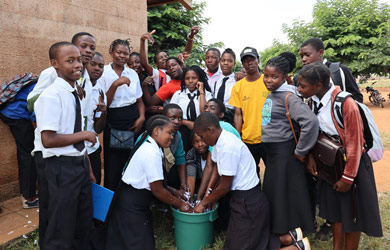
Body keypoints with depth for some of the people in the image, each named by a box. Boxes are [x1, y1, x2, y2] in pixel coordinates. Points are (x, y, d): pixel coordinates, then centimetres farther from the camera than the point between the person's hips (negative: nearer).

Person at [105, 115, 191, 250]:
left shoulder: (148, 145, 7)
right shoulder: (152, 153, -23)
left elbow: (157, 182, 12)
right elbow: (157, 190, -18)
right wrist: (180, 204, -7)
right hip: (131, 206, -10)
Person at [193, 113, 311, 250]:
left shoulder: (228, 147, -26)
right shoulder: (220, 141, 3)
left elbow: (225, 186, -19)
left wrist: (203, 203, -5)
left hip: (248, 202, -10)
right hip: (243, 199, 10)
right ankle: (289, 238, 28)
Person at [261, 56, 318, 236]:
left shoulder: (288, 97, -17)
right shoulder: (270, 96, 8)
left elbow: (310, 121, -28)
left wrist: (301, 151, -20)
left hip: (284, 152, -8)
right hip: (271, 152, 9)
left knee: (286, 194, 3)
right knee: (271, 193, 18)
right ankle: (276, 230, 36)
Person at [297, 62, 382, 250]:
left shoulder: (346, 103, -24)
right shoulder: (314, 101, -4)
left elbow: (354, 143, -20)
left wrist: (347, 177, -15)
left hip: (351, 164, -6)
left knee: (352, 214, 8)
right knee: (335, 212, 16)